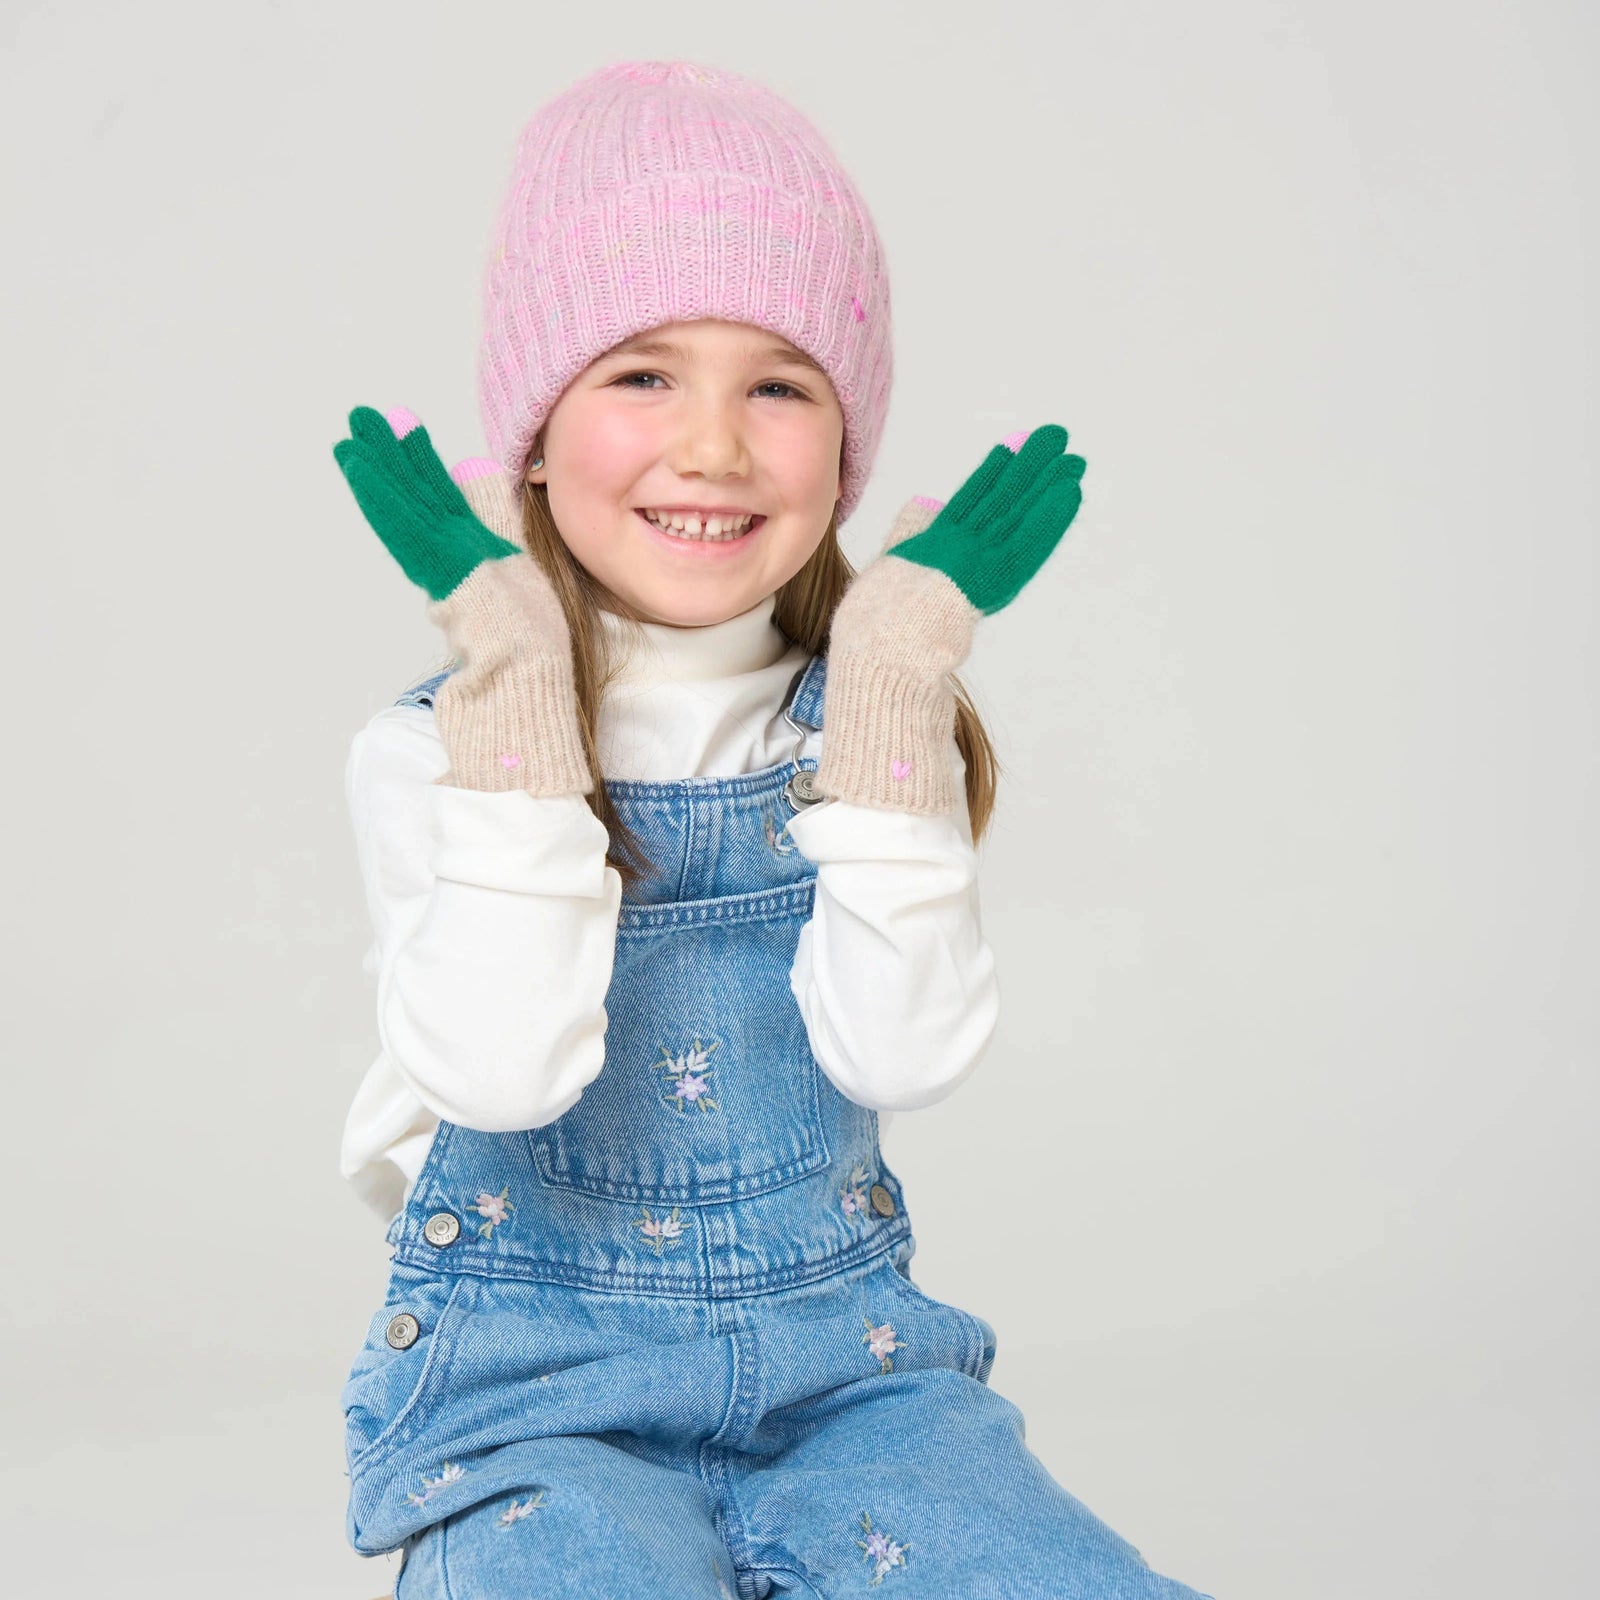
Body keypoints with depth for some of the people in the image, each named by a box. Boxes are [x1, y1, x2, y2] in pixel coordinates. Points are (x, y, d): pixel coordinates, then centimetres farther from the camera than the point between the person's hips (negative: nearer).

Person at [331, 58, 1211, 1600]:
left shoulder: (866, 721, 1)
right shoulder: (427, 751, -6)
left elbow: (901, 1053, -13)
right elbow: (502, 1072, -22)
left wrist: (897, 683, -14)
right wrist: (516, 677, -20)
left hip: (839, 1368, 3)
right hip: (533, 1393, -2)